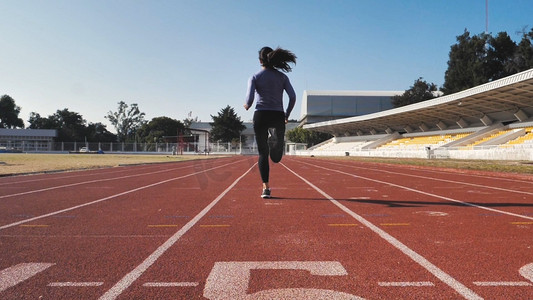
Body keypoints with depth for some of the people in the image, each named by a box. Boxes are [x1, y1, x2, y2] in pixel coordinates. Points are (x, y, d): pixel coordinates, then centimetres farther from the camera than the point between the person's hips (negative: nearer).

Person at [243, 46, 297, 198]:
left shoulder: (255, 77, 3)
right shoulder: (282, 77, 8)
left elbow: (249, 99, -7)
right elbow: (293, 97, -2)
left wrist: (247, 106, 15)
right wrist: (287, 114, 11)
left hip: (260, 116, -1)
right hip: (277, 116, 1)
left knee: (263, 154, 3)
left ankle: (266, 187, -2)